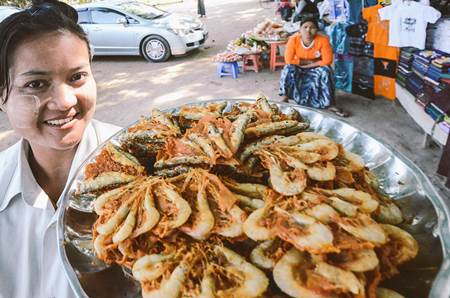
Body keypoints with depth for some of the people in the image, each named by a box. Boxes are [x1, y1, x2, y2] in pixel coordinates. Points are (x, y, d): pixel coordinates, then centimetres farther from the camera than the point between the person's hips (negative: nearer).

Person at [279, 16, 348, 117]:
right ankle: (285, 98, -12)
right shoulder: (294, 39, -20)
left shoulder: (323, 40, -21)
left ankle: (330, 104, -21)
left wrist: (308, 65, -23)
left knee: (326, 70, -29)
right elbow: (289, 60, -24)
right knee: (289, 69, -30)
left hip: (315, 69, 0)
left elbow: (327, 61, -22)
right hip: (298, 69, 0)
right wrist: (309, 61, -20)